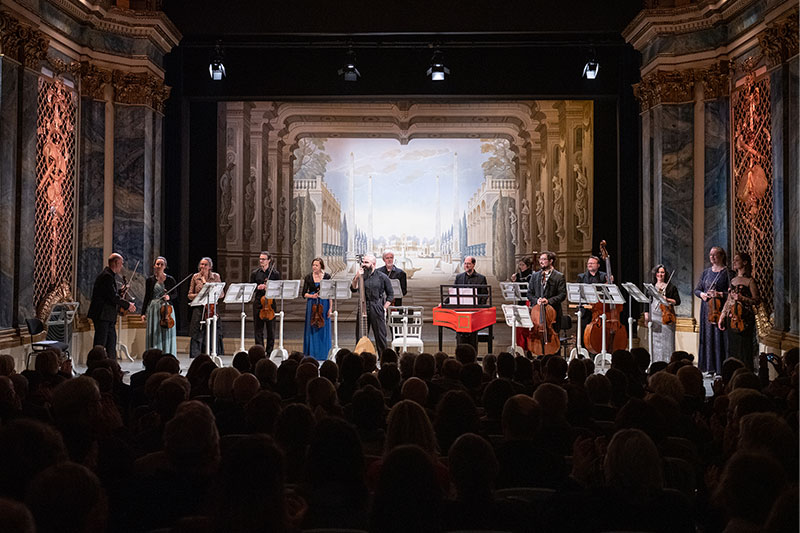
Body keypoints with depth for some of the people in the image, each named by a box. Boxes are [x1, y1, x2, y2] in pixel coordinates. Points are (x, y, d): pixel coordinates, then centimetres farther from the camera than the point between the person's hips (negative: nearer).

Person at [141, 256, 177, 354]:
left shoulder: (170, 280, 4)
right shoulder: (150, 280, 6)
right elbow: (146, 297, 8)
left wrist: (169, 296, -13)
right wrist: (143, 313, 3)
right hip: (153, 309, 1)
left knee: (166, 335, -1)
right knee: (154, 334, 0)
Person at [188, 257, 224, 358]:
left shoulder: (216, 276, 8)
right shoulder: (195, 277, 7)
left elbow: (222, 294, 8)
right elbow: (190, 295, 8)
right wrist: (198, 295, -11)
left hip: (212, 308, 0)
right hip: (199, 309, 0)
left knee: (214, 334, -3)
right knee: (197, 335, -4)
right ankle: (196, 357, 2)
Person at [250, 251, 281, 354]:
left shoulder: (275, 274, 2)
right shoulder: (255, 273, 7)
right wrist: (258, 288, -11)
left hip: (271, 303, -1)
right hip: (258, 303, 1)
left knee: (271, 329, 3)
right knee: (258, 329, 2)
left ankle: (269, 352, 12)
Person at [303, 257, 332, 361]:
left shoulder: (327, 276, 2)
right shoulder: (308, 277, 5)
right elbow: (304, 293, 6)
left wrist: (330, 308, -3)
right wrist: (312, 296, -13)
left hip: (324, 304, -1)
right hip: (312, 305, 1)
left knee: (323, 329, 1)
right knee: (311, 329, 0)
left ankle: (323, 354, 10)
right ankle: (312, 353, 6)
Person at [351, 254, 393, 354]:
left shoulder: (382, 277, 1)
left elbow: (390, 294, 6)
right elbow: (353, 289, -5)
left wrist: (384, 308, -1)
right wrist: (356, 277, -16)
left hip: (377, 310, -2)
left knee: (380, 336, 3)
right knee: (360, 337, 4)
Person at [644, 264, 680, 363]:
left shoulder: (671, 286, 4)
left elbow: (677, 301, 2)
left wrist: (667, 299, -13)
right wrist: (646, 313, 7)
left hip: (666, 316, -3)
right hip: (654, 317, 3)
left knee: (666, 341, -5)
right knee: (655, 341, 2)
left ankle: (667, 363, -2)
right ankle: (655, 362, 7)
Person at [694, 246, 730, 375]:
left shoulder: (727, 272, -1)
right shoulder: (706, 272, 15)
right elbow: (697, 289, 16)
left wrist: (719, 294, -20)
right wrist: (702, 294, -4)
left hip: (721, 309, -5)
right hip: (706, 310, 5)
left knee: (720, 337, -7)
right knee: (707, 337, 5)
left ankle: (721, 368, -3)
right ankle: (710, 368, 11)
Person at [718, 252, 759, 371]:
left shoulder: (750, 281, -4)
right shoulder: (733, 280, 15)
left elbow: (757, 300, -5)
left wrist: (742, 298, -20)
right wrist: (722, 317, 18)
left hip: (744, 318, -6)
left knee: (744, 347, -6)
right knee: (732, 347, 7)